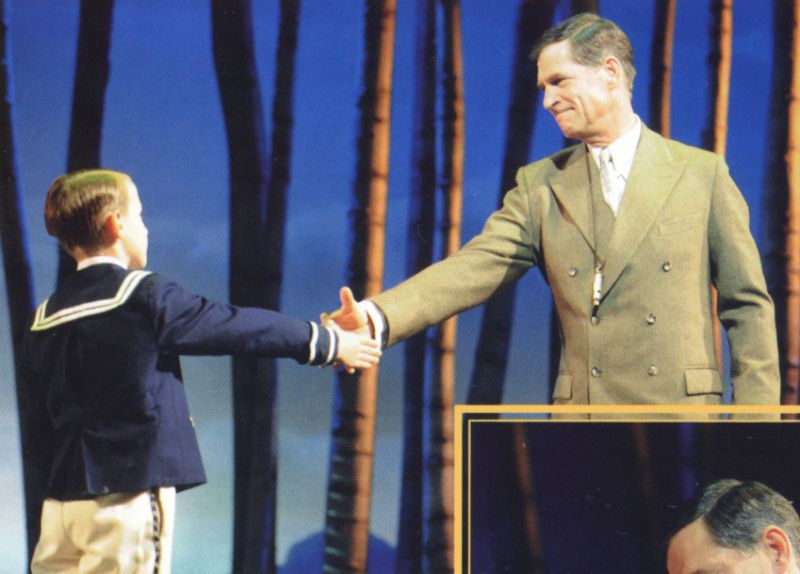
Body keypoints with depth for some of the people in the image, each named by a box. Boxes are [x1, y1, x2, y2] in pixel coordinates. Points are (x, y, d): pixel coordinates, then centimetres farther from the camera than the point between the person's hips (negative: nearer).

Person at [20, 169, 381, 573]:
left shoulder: (43, 319, 10)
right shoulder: (143, 294, -8)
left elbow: (40, 427, 13)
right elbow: (238, 327, 0)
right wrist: (328, 343, 12)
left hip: (61, 502, 6)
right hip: (129, 494, -6)